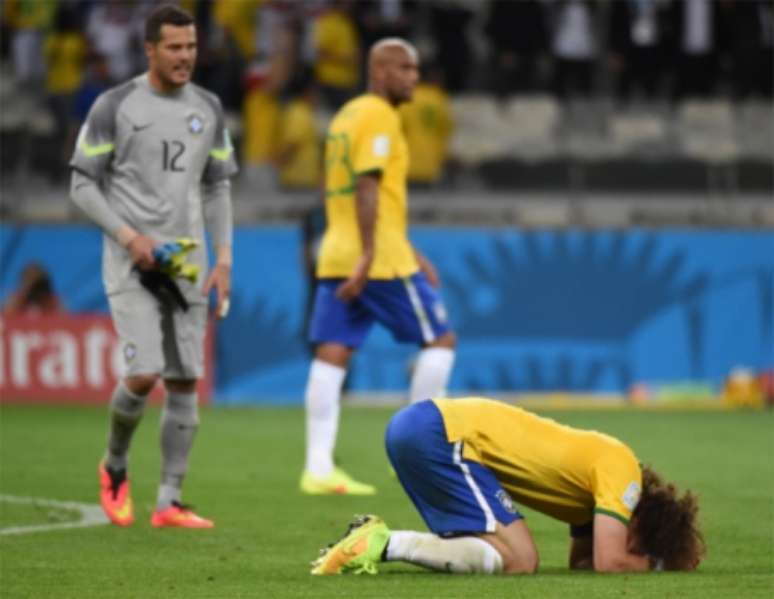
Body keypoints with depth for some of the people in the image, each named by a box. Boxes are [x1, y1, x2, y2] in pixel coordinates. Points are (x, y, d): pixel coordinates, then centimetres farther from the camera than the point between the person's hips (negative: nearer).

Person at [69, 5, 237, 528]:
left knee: (185, 383, 0)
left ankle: (170, 503, 6)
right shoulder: (115, 107, -4)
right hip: (132, 265, -5)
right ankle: (115, 467, 12)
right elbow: (83, 185, -2)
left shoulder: (208, 109, 10)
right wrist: (128, 236, -14)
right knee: (144, 375, -16)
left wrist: (223, 260, 6)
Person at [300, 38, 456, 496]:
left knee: (332, 356, 1)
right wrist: (367, 256, -24)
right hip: (382, 260, -9)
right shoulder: (380, 116, -9)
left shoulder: (346, 116, 21)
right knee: (441, 339, 4)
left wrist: (410, 254, 30)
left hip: (337, 258, 9)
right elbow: (367, 186, -19)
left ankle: (319, 467, -5)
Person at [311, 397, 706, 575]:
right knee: (518, 560, -12)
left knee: (515, 552, 14)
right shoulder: (621, 473, -7)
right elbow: (608, 562, -15)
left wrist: (669, 557, 13)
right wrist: (658, 564, 4)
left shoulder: (595, 470, 19)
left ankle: (376, 540, 7)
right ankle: (384, 545, -15)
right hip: (438, 435, -10)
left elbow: (581, 560, 22)